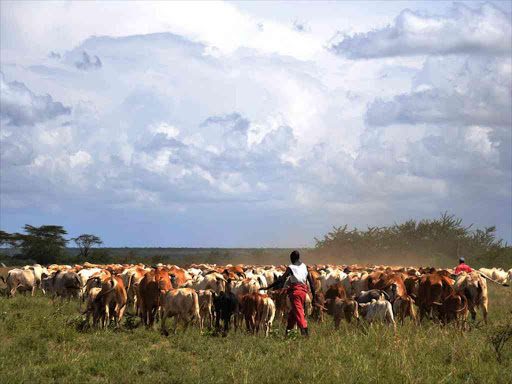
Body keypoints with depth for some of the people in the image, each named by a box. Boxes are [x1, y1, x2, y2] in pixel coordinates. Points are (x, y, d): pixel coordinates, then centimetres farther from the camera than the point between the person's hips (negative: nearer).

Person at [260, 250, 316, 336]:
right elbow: (311, 282, 12)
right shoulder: (305, 267, 14)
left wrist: (268, 287, -11)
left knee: (298, 313, -9)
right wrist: (314, 297, 16)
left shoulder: (291, 268, -1)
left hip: (295, 291, -6)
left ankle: (305, 331, -24)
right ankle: (288, 331, 28)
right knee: (293, 312, 20)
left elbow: (281, 280, -11)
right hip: (304, 291, 6)